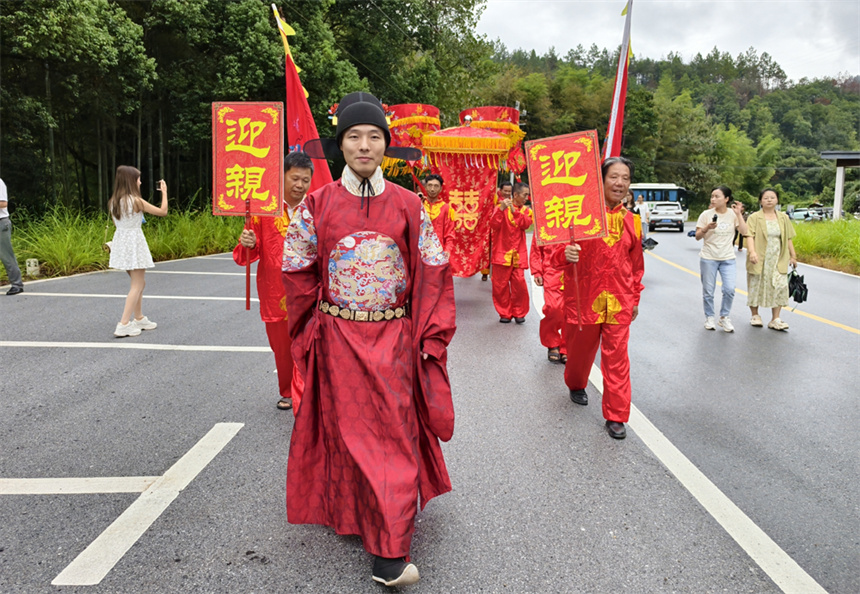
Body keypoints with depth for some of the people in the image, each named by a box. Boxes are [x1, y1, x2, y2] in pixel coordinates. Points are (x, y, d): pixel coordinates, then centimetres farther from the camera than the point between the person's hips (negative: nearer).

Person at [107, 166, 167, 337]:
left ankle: (139, 319, 28)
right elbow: (162, 212, -9)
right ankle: (124, 325, -8)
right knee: (137, 285, -2)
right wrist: (164, 192, 3)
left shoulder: (113, 202, 5)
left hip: (120, 243, 8)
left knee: (139, 283, 20)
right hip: (134, 244, -8)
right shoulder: (136, 201, -16)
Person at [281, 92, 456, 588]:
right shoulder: (318, 205, 0)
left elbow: (433, 272, 2)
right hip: (338, 339, 0)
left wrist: (430, 338, -2)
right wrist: (311, 334, 6)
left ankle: (390, 554, 14)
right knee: (348, 432, 7)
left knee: (394, 434, 3)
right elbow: (299, 273, 6)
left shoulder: (408, 206, 0)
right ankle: (350, 514, 27)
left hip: (393, 338, 0)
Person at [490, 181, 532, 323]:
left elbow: (526, 224, -8)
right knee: (501, 285, 0)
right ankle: (504, 313, 13)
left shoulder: (526, 210, 11)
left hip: (518, 254, 2)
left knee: (520, 284, -3)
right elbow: (494, 225, -13)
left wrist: (514, 211, -18)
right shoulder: (501, 207, 1)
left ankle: (518, 313, 12)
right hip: (502, 253, -2)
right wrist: (501, 209, -24)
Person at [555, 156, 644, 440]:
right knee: (580, 349, 15)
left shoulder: (630, 220, 6)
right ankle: (576, 385, 46)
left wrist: (635, 298, 18)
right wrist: (566, 254, -28)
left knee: (617, 357, 1)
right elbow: (561, 249, -5)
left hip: (619, 300, 2)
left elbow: (637, 263, 15)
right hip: (584, 297, -2)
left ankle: (616, 416, 11)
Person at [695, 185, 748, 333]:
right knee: (708, 291, 4)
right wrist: (707, 228, -22)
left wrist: (738, 214, -12)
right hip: (708, 258, -1)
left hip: (728, 259, 1)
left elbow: (744, 232, -8)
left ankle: (724, 317, 13)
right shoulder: (706, 215, -4)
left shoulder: (733, 214, 0)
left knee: (729, 290, -7)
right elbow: (697, 236, -4)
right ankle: (709, 318, 22)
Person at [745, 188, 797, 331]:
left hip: (778, 261, 3)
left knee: (779, 288, -4)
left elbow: (788, 239, 16)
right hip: (759, 260, -3)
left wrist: (793, 256, 14)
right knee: (756, 287, 5)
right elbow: (750, 236, -13)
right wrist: (752, 252, -28)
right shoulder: (754, 218, -1)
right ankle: (755, 315, 21)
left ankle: (775, 320, 1)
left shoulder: (783, 218, 12)